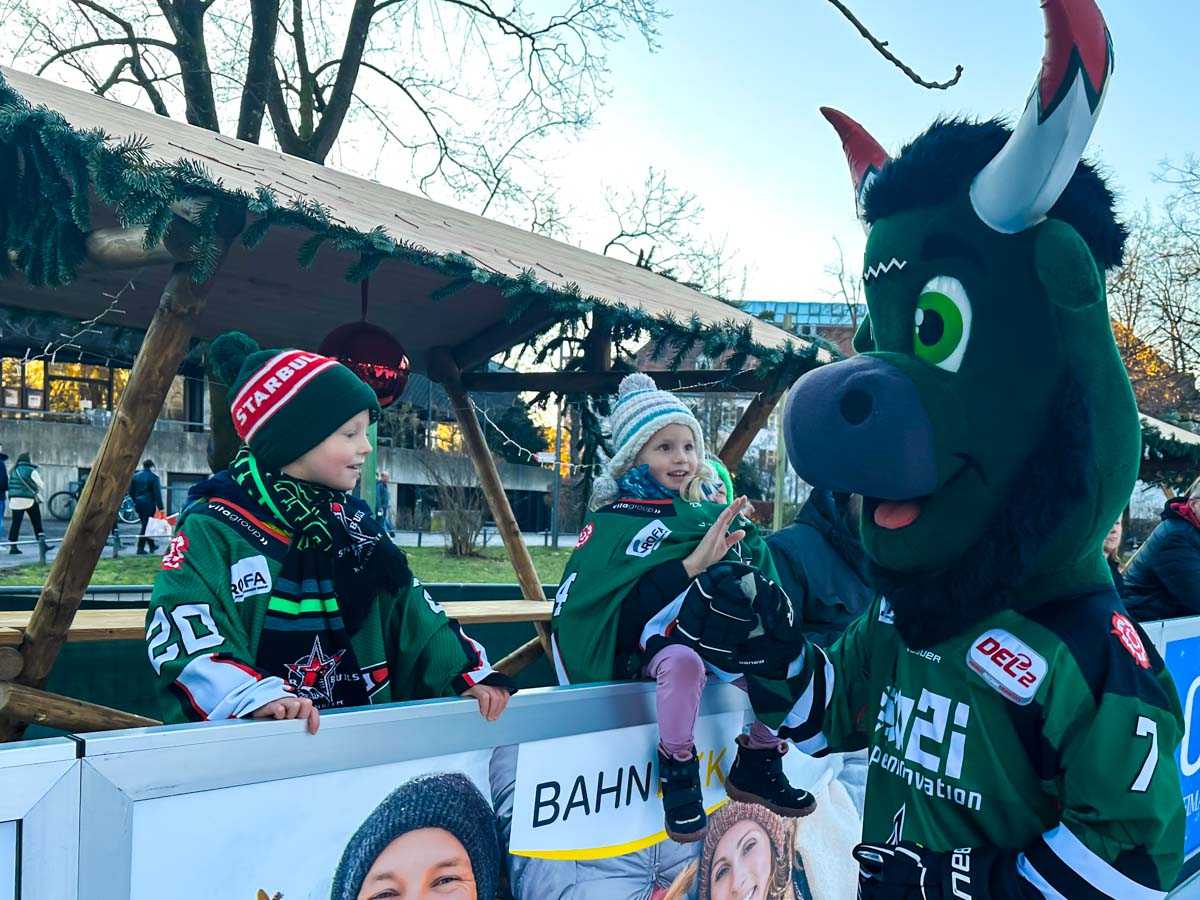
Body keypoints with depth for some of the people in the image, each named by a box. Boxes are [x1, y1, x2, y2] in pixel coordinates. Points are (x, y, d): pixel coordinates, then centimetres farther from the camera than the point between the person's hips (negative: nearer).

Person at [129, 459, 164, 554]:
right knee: (146, 525, -1)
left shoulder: (135, 476, 8)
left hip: (138, 504, 6)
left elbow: (131, 492, 11)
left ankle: (152, 545, 26)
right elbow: (157, 494, -12)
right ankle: (140, 548, -3)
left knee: (146, 525, 17)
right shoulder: (154, 477, -9)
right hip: (149, 504, -6)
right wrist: (160, 507, -10)